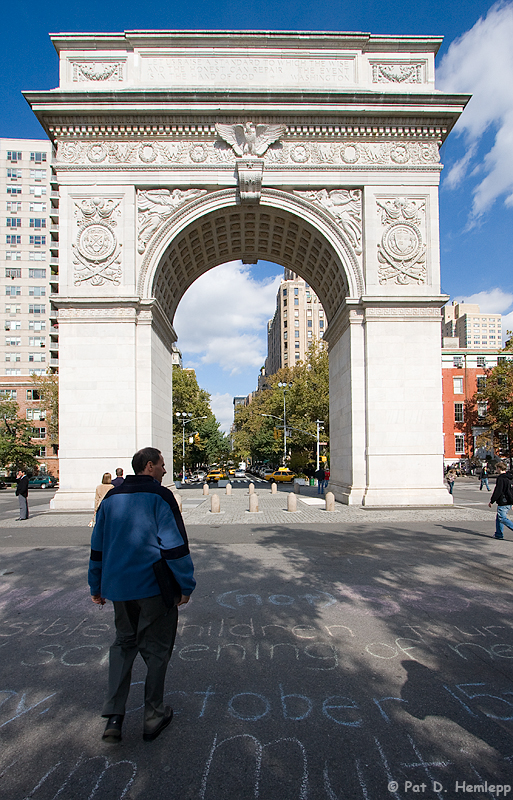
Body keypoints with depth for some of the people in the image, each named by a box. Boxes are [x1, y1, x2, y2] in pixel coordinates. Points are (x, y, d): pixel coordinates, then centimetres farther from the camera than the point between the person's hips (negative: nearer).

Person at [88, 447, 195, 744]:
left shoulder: (111, 498, 8)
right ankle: (154, 718, 24)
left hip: (118, 586, 6)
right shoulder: (160, 496, -12)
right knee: (156, 649, 11)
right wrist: (185, 585, -7)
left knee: (123, 643, 22)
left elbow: (98, 546, 14)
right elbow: (175, 545, -16)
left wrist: (97, 586, 23)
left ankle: (114, 715, 17)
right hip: (154, 587, -5)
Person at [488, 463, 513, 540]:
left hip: (503, 502, -9)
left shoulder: (501, 478, -17)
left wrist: (491, 501, -11)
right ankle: (499, 534, 16)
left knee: (502, 518, -6)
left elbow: (497, 491, -19)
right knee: (499, 518, 14)